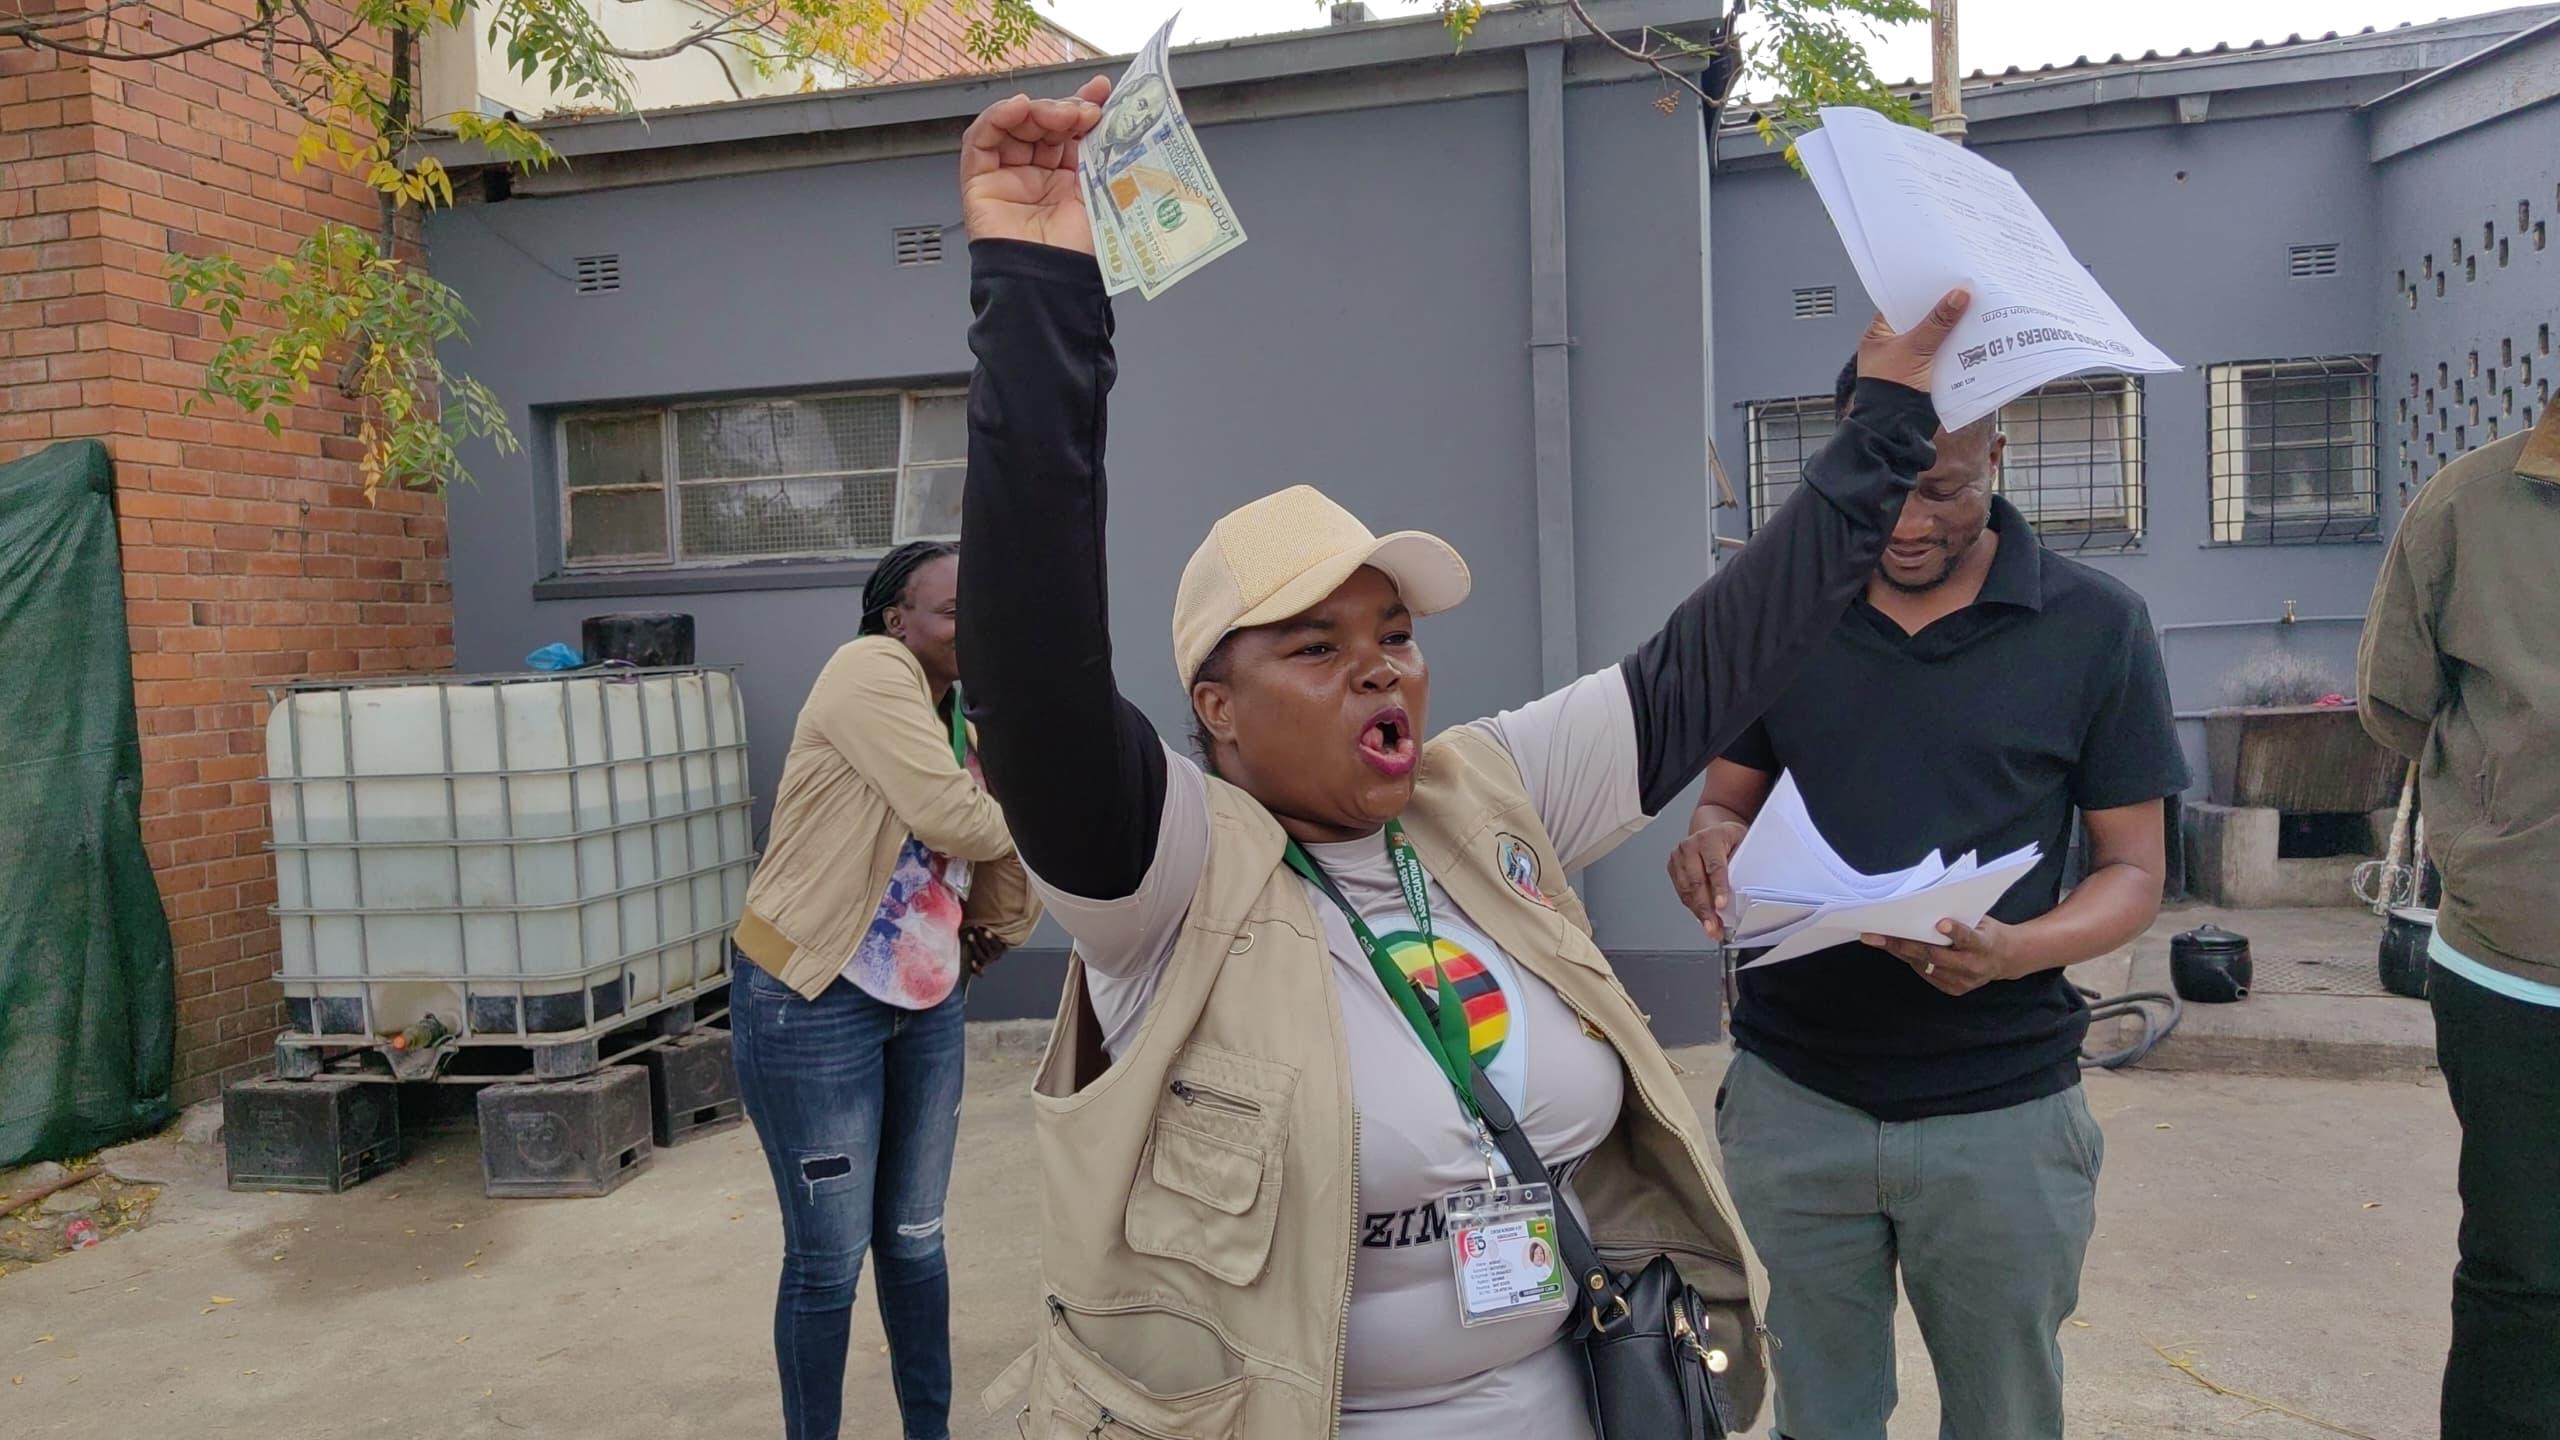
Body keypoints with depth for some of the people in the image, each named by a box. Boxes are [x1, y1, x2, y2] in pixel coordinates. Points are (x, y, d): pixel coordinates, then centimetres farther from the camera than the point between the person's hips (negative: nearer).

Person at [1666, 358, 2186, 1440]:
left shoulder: (2096, 628, -3)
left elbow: (2133, 870, 0)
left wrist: (2015, 950, -21)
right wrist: (1715, 842, -16)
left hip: (2001, 1109, -1)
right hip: (1792, 1095, 1)